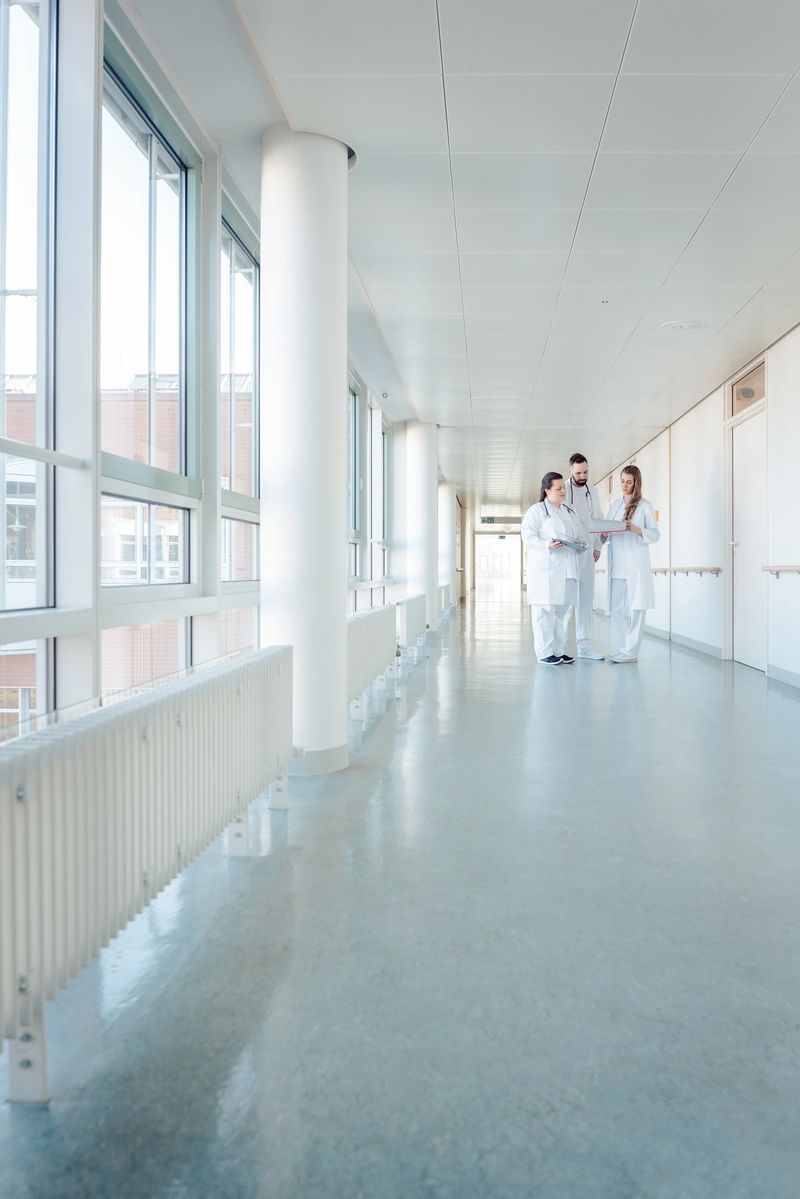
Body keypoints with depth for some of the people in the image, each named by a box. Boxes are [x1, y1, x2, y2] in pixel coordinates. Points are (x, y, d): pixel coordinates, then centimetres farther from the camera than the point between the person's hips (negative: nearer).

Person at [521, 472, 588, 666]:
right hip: (545, 568, -7)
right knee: (544, 610, -6)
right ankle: (544, 653, -2)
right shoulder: (536, 510, -1)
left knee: (562, 610, 9)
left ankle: (558, 651, 17)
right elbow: (527, 535, -9)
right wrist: (547, 546, -23)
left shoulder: (569, 512, 22)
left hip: (566, 569, 7)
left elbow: (580, 535, 25)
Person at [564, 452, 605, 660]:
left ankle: (584, 645, 9)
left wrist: (597, 546, 8)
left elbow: (599, 520, 18)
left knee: (586, 600, 5)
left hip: (588, 553, 6)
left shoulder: (593, 492, 14)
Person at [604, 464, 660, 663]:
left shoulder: (645, 505, 2)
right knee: (616, 607, 3)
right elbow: (607, 534, 19)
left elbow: (655, 534, 0)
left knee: (635, 608, -5)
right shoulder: (615, 505, 17)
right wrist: (604, 533, -4)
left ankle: (631, 652, -2)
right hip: (616, 565, 5)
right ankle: (620, 649, 9)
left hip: (636, 565, -5)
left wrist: (636, 529, -17)